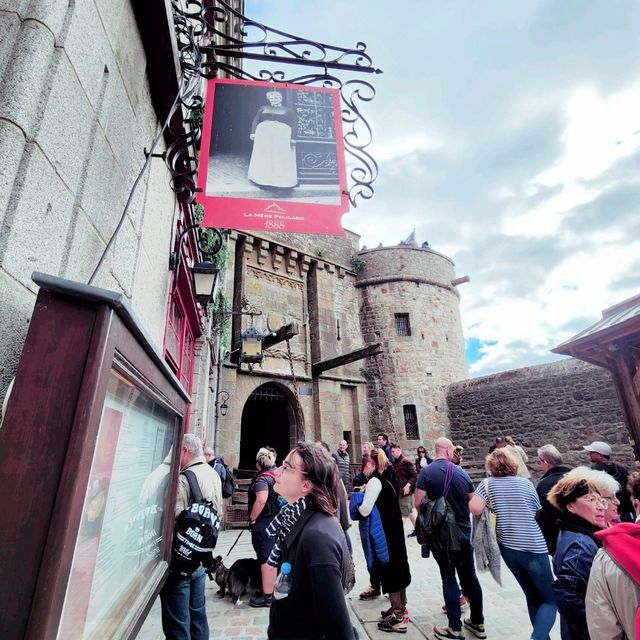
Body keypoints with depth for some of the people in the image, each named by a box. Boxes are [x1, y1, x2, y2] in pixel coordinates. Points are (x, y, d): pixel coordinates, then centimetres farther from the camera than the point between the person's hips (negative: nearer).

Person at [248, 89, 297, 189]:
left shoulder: (287, 110, 13)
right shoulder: (263, 108, 19)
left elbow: (293, 125, 4)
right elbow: (256, 121, 13)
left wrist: (293, 138, -11)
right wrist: (253, 132, -2)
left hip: (282, 135, -2)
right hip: (264, 133, 2)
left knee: (282, 158, -8)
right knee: (264, 157, -2)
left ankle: (282, 181, -8)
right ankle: (263, 180, -1)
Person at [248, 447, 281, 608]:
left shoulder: (262, 478, -19)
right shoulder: (277, 474, 6)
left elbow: (261, 501, -30)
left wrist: (252, 519, -17)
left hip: (263, 522, -9)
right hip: (275, 520, 9)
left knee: (265, 558, 1)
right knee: (271, 556, 18)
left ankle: (267, 596, 10)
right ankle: (270, 590, 31)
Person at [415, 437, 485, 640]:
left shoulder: (426, 472, -15)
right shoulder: (462, 472, -3)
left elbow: (418, 503, -17)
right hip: (464, 531, 4)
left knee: (449, 578, 8)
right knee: (470, 576, 18)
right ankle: (478, 623, 31)